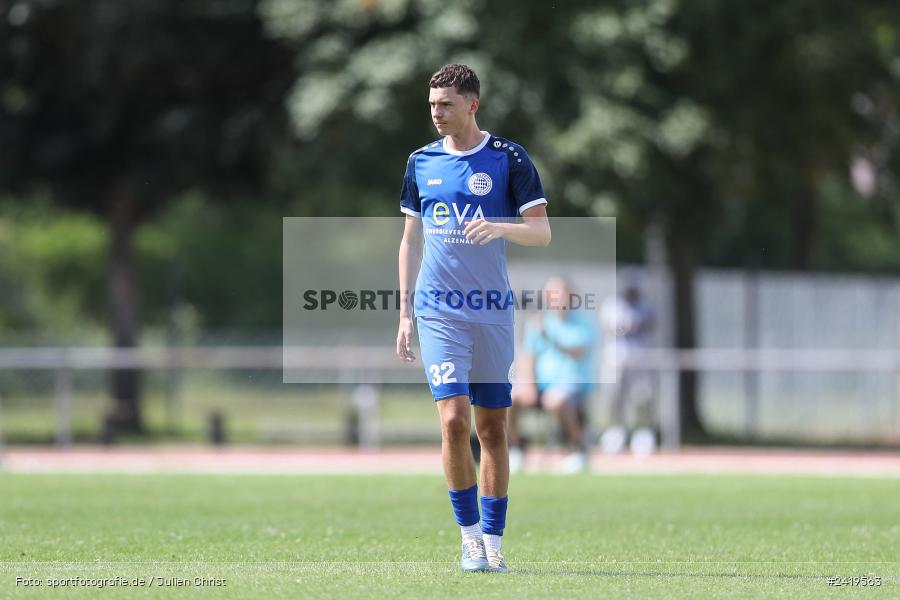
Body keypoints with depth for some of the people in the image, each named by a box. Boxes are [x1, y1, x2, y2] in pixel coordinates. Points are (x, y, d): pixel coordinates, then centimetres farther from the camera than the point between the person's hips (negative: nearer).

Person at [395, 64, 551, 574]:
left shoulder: (509, 158, 0)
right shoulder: (422, 162, 9)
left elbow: (542, 231, -4)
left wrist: (501, 227, -24)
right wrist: (405, 312, 11)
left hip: (494, 311, -1)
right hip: (439, 313, 1)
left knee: (493, 427, 3)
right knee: (454, 418, -12)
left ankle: (493, 541, 12)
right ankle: (470, 536, 0)